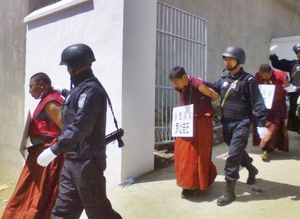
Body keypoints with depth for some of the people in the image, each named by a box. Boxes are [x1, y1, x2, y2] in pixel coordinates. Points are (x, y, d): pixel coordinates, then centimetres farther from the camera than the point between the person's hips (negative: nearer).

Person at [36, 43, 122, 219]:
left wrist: (54, 150, -23)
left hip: (87, 162, -9)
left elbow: (80, 126, -26)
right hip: (72, 161, 9)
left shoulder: (91, 90, -17)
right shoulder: (81, 88, 14)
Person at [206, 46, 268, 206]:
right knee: (238, 151, 22)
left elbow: (257, 103, -12)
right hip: (226, 123, 7)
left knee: (233, 155, -9)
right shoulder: (224, 78, 8)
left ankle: (229, 191, 1)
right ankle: (252, 170, 50)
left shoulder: (248, 80, -10)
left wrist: (261, 124, -17)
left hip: (241, 123, -6)